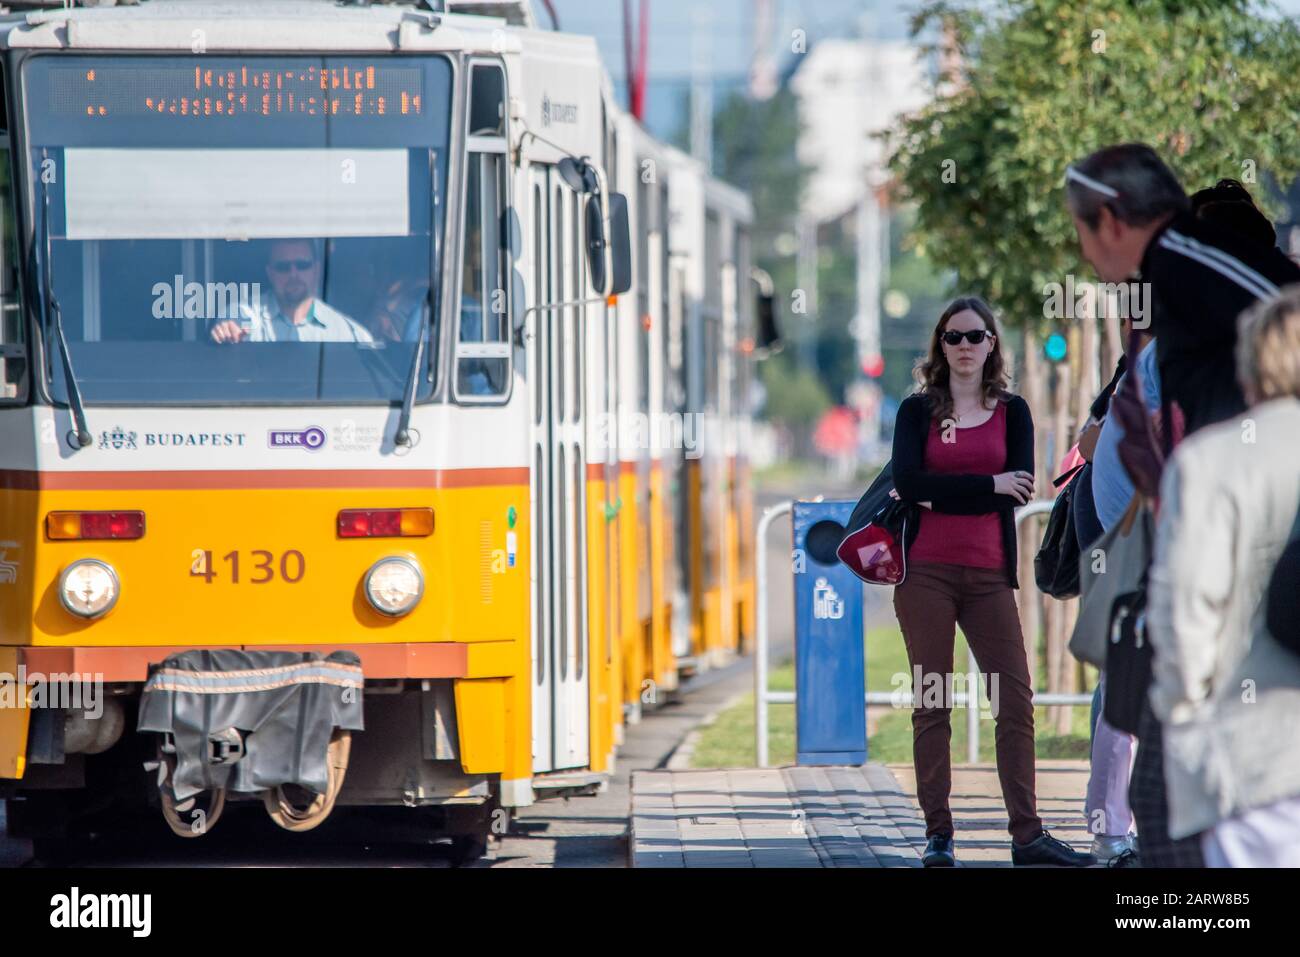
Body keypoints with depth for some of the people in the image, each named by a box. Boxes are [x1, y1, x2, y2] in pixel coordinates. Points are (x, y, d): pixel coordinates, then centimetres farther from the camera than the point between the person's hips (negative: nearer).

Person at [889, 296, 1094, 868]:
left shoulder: (1012, 412, 11)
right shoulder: (918, 410, 8)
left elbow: (1019, 490, -3)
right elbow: (908, 482, -9)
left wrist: (937, 495, -7)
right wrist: (990, 484, -10)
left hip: (989, 573, 1)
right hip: (926, 570, -1)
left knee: (1016, 699, -5)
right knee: (931, 703, -1)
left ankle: (1027, 834, -4)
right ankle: (938, 836, 2)